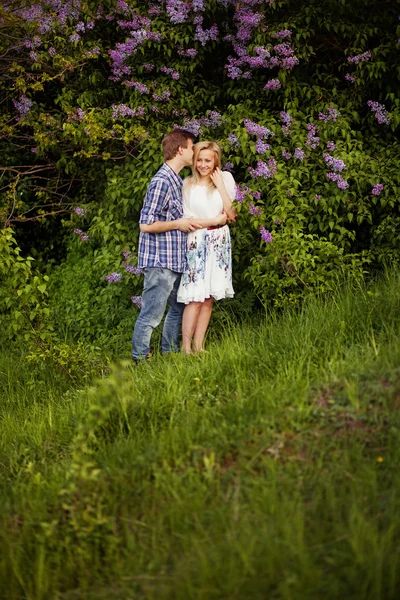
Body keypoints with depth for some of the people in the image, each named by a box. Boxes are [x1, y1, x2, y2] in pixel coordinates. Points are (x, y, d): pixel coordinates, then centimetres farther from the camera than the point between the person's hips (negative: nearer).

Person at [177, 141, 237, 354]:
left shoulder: (225, 178, 7)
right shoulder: (188, 184, 1)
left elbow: (231, 214, 0)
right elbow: (186, 219, -3)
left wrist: (220, 185, -4)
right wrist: (215, 220, -10)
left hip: (219, 243, 3)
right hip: (197, 243, -3)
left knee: (208, 298, 3)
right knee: (195, 298, -10)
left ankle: (198, 346, 9)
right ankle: (186, 348, -7)